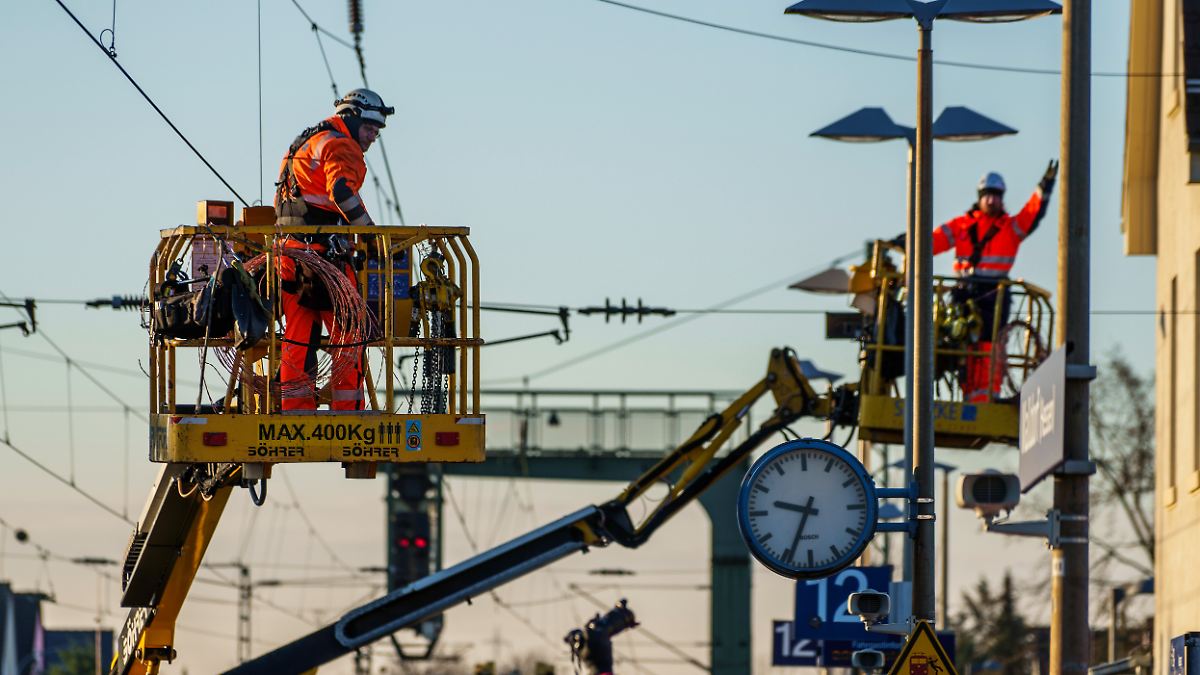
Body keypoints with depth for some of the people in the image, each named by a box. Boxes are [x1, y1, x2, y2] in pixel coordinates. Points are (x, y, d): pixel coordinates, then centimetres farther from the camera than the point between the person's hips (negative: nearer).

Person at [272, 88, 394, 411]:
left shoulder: (304, 143, 25)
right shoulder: (339, 146, -4)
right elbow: (342, 191, -23)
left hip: (290, 250, 9)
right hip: (322, 249, -9)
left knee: (298, 337, 7)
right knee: (349, 333, -5)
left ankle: (295, 412, 5)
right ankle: (347, 411, -9)